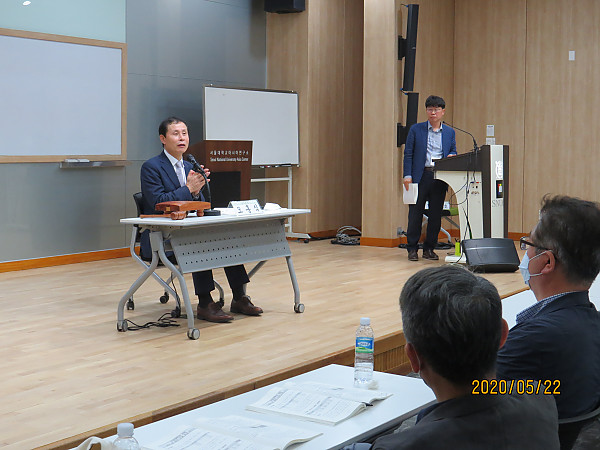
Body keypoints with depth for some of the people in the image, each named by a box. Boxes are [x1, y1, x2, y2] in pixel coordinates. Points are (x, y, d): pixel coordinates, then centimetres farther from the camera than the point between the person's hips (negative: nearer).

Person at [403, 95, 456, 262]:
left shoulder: (449, 132, 12)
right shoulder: (416, 129, 5)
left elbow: (453, 151, 18)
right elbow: (408, 153, 3)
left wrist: (451, 156, -7)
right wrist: (407, 176, -6)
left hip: (440, 178, 2)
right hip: (420, 176, -2)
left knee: (436, 215, 4)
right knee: (415, 213, 0)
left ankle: (429, 248, 15)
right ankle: (412, 248, 9)